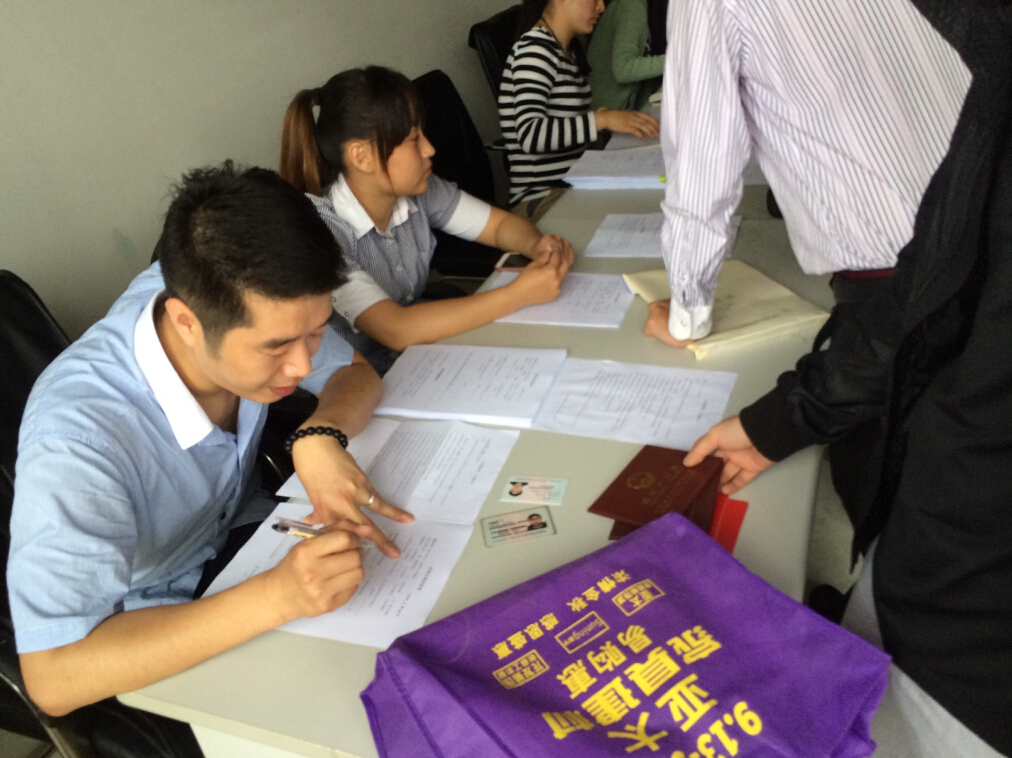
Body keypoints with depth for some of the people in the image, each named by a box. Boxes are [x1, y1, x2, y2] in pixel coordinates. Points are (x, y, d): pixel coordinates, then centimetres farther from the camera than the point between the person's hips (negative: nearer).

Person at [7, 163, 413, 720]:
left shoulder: (251, 308, -24)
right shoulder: (76, 442, -39)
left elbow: (356, 373, -7)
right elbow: (52, 680, -38)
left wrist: (319, 436, -30)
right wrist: (275, 598, -47)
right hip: (144, 627, -5)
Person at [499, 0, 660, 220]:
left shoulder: (568, 49, 15)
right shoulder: (535, 49, -13)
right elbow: (530, 135, -27)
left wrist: (596, 118, 5)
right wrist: (602, 120, -28)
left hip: (571, 189, 9)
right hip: (542, 201, -9)